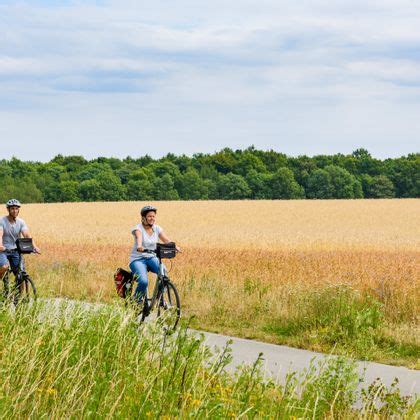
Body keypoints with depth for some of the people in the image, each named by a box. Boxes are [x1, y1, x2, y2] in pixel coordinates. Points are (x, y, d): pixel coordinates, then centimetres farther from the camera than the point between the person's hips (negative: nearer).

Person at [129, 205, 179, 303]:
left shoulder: (157, 228, 5)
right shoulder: (138, 228, -9)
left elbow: (166, 240, -11)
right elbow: (139, 238, -32)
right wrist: (139, 247, -54)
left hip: (152, 258, 4)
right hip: (138, 259, -4)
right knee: (143, 281, -30)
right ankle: (136, 301, -1)